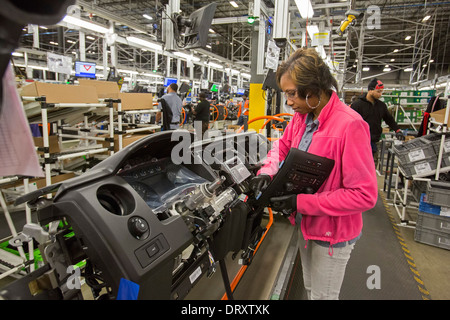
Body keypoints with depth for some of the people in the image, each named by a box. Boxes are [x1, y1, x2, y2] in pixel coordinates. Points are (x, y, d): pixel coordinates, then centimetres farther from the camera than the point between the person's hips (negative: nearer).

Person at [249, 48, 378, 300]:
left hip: (333, 234, -7)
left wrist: (302, 202, -28)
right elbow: (283, 145, 13)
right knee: (310, 289, 27)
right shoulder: (301, 116, -3)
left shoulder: (350, 125, -27)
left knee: (323, 296, 15)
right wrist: (267, 171, -9)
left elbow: (365, 194, -26)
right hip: (306, 224, 7)